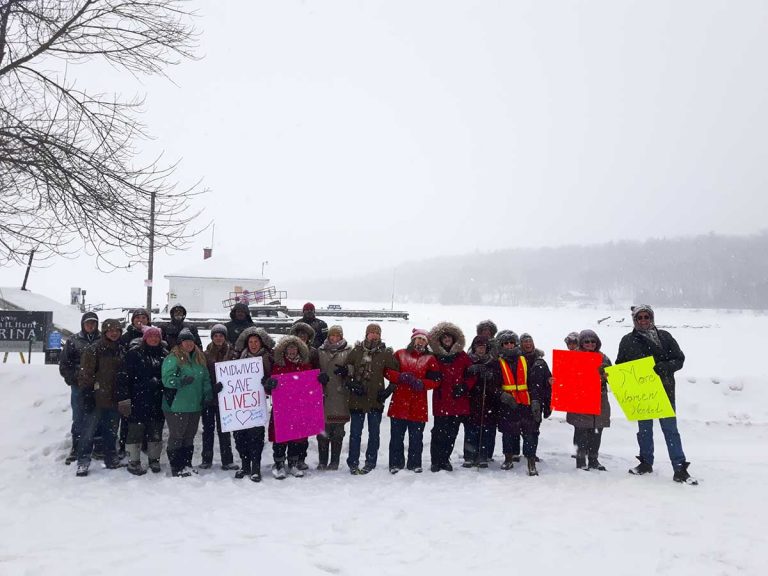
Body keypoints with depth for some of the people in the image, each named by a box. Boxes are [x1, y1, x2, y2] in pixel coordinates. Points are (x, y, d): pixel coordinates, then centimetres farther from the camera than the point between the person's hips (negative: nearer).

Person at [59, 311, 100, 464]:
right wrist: (72, 379, -3)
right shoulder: (73, 341, 5)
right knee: (79, 419, 6)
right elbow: (64, 364, 6)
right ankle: (76, 448, 17)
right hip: (79, 387, 0)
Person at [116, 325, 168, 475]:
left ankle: (154, 459, 25)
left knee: (156, 432, 11)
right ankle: (133, 462, 13)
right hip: (138, 401, -4)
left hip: (157, 402, 4)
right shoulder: (134, 353, -3)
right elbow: (124, 376, -7)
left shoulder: (164, 354, 9)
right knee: (136, 431, 2)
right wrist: (123, 398, -14)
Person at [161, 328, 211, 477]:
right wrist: (181, 380, -36)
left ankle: (187, 464, 27)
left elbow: (206, 379, 15)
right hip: (176, 407, -7)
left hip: (195, 406, 7)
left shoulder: (200, 359, 11)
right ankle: (176, 468, 10)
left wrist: (208, 392, 0)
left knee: (190, 436, 16)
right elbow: (167, 379, -19)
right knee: (176, 436, 1)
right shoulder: (172, 359, -8)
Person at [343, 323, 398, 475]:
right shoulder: (356, 351, 3)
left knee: (374, 433, 8)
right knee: (355, 433, 6)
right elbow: (346, 369, 9)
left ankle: (370, 462, 19)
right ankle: (353, 463, 15)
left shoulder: (386, 353, 0)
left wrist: (388, 390, -2)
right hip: (357, 398, 0)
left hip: (376, 399, 0)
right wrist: (351, 383, -4)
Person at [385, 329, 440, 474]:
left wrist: (422, 384, -16)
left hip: (418, 405, 0)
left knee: (416, 437, 5)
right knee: (396, 436, 4)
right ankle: (396, 463, 15)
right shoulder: (400, 354, 9)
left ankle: (414, 463, 18)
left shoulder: (430, 359, 9)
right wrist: (402, 377, -13)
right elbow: (387, 371, 2)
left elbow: (435, 380, 1)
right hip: (399, 402, 0)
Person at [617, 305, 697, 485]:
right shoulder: (627, 341, 6)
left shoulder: (664, 337, 3)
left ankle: (680, 469, 0)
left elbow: (679, 359, 2)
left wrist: (664, 367, -17)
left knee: (670, 429, -3)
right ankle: (646, 463, 26)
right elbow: (620, 366, 13)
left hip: (664, 390, -2)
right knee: (644, 429, 12)